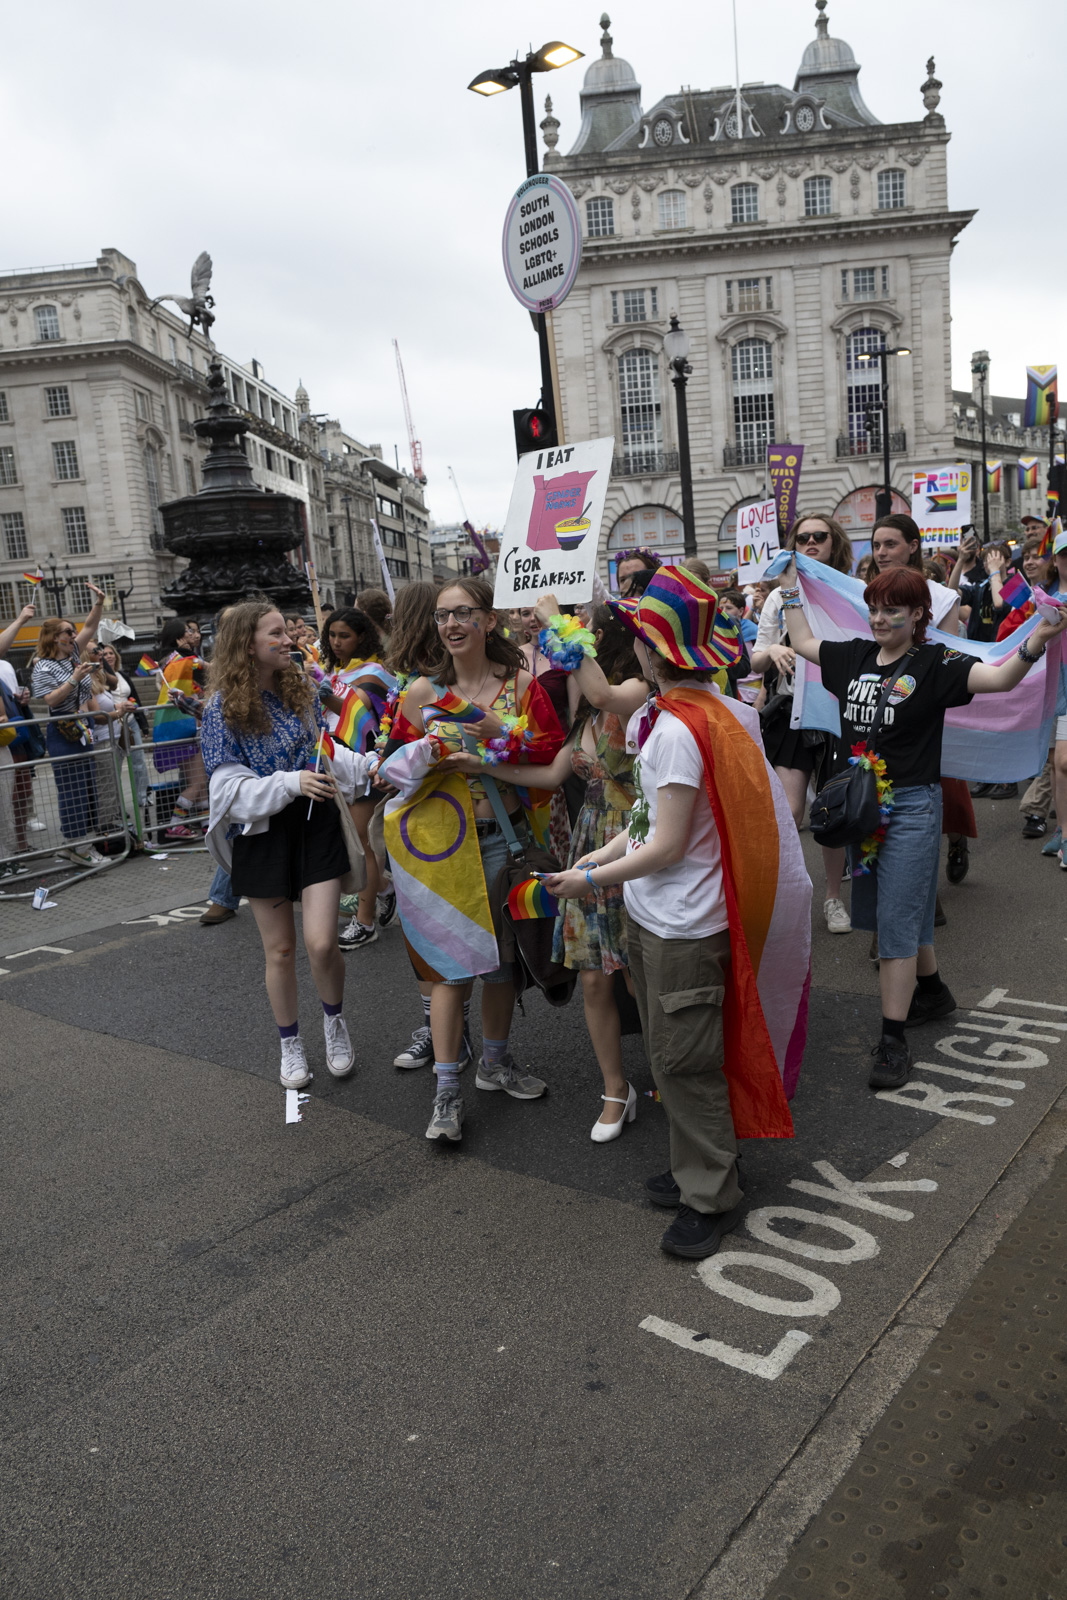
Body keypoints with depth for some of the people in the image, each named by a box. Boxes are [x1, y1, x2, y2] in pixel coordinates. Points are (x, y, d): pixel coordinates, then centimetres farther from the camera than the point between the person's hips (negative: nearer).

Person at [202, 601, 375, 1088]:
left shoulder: (300, 690, 3)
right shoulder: (223, 707, -9)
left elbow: (324, 748, 3)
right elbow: (229, 785, -14)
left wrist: (366, 765, -16)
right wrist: (292, 782, -28)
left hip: (314, 825, 2)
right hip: (263, 832, -2)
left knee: (321, 943, -8)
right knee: (279, 949, 10)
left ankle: (334, 1020, 23)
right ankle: (290, 1044, 32)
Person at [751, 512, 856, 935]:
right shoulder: (780, 596, 8)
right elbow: (756, 662, 8)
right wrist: (772, 651, -13)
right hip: (793, 710, 0)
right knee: (788, 812, -8)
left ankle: (833, 897, 25)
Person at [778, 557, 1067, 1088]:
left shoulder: (935, 662, -9)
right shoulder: (855, 656, 8)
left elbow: (999, 678, -22)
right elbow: (803, 643, 22)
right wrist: (790, 588, 24)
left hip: (911, 805, -6)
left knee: (897, 920, -6)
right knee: (890, 911, 18)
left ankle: (893, 1042, 1)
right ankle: (932, 991, 42)